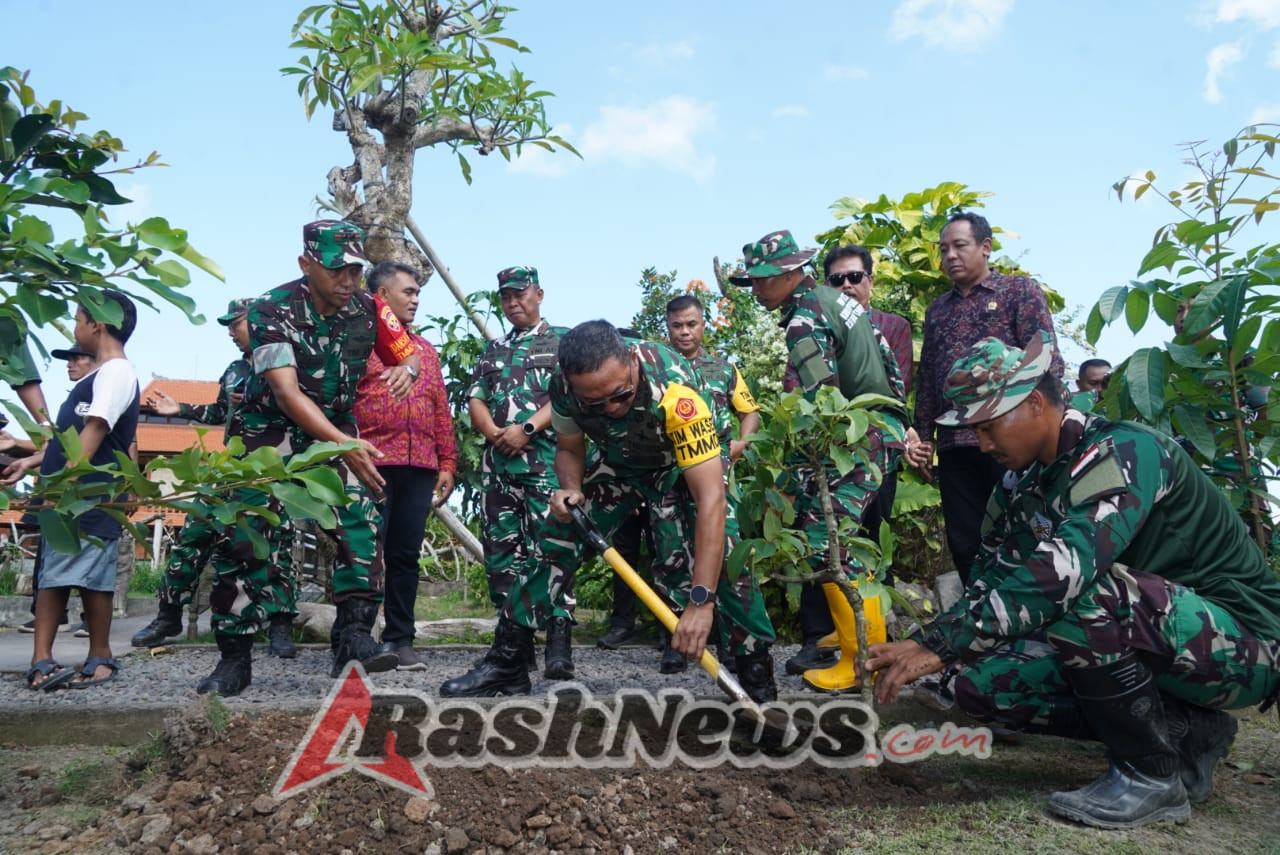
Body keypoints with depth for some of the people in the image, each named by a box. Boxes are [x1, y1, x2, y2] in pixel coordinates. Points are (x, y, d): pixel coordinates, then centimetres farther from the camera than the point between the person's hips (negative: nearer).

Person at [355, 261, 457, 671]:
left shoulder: (426, 350, 22)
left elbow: (441, 412, 19)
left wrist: (447, 463, 13)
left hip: (419, 468, 5)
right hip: (374, 464, -5)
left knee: (406, 555, 7)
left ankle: (400, 639, 14)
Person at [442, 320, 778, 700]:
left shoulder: (674, 390, -42)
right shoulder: (564, 382, -27)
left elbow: (711, 498, -45)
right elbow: (569, 448, -5)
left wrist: (701, 601, -49)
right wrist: (570, 490, -29)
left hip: (683, 463, -4)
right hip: (614, 459, 4)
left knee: (721, 555, -24)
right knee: (554, 543, -2)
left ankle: (758, 675, -10)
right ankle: (505, 663, 11)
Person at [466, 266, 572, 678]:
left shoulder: (562, 340, 8)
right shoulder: (493, 349, 23)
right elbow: (475, 399, 14)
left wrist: (527, 430, -14)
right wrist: (494, 434, -6)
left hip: (547, 460, -5)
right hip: (497, 462, 6)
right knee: (502, 552, 5)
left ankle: (559, 640, -13)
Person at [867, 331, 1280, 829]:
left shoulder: (1121, 450, -23)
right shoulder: (1026, 486, 4)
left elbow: (1064, 569, -38)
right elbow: (989, 583, 4)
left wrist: (937, 645, -39)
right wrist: (915, 648, -11)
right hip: (1143, 644, 8)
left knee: (1079, 592, -35)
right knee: (982, 685, -5)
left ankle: (1153, 774, -14)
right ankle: (1183, 732, 5)